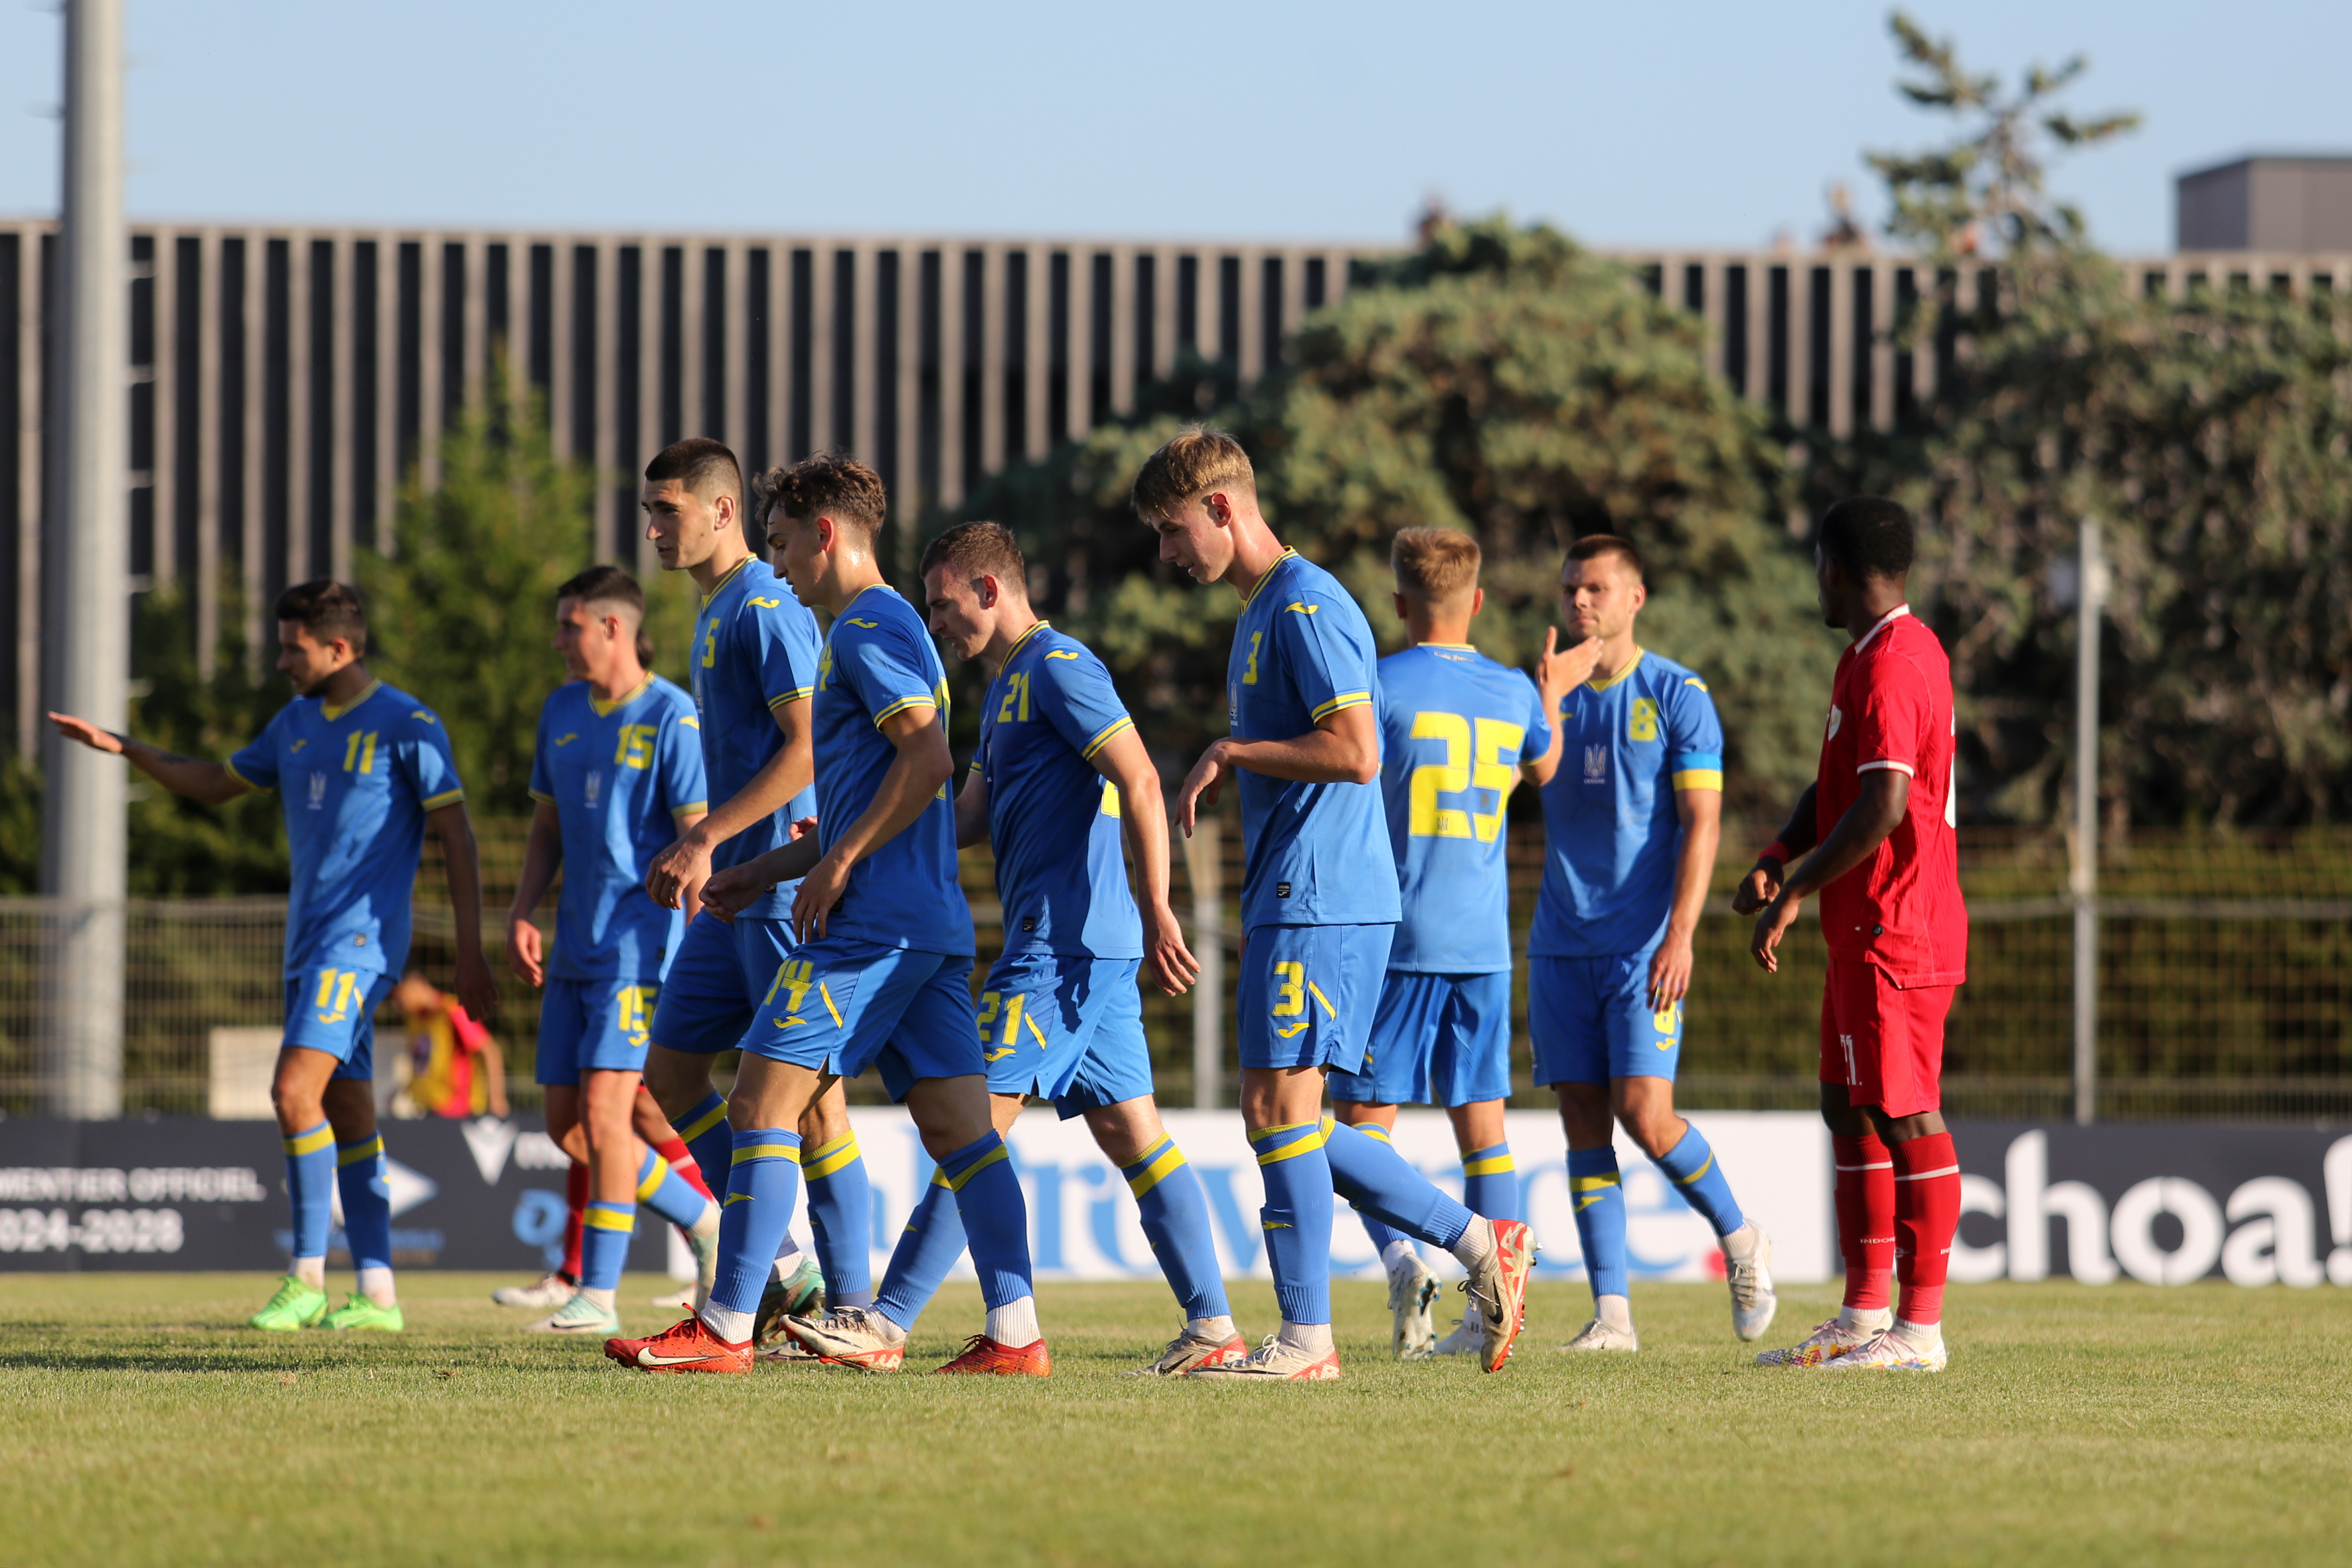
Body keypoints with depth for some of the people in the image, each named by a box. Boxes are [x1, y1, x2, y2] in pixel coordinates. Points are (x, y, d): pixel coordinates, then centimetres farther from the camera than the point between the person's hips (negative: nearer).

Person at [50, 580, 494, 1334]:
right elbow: (215, 783, 27)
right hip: (309, 944, 8)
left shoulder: (408, 727, -8)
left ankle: (308, 1278, -11)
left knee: (295, 1092, -18)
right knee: (347, 1116, 6)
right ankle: (378, 1294, 8)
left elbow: (458, 839, -8)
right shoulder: (297, 723, 14)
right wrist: (121, 747, 18)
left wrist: (471, 954, -11)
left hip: (360, 941, -8)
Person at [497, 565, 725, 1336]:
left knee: (603, 1109, -14)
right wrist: (521, 915, 7)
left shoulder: (672, 717, -9)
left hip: (641, 944, -8)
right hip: (575, 948, 8)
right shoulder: (563, 711, 13)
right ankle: (704, 1221, 22)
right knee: (566, 1124, 6)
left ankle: (599, 1295, -10)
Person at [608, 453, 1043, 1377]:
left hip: (870, 922, -10)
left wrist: (835, 868, -16)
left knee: (762, 1106, -6)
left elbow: (928, 757, -20)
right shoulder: (885, 626, 23)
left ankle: (724, 1331, -6)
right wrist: (766, 873, 26)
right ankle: (1015, 1334, -3)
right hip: (934, 921, 10)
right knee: (960, 1131, 3)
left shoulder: (866, 626, -8)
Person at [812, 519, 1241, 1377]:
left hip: (1062, 942, -10)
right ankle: (1213, 1326, 4)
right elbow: (969, 817, 25)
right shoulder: (1005, 688, 22)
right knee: (1130, 1133, 6)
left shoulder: (1058, 667, -9)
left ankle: (888, 1321, -11)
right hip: (1088, 949, 10)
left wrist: (1156, 910, -22)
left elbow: (1140, 781, -17)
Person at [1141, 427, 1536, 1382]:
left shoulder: (1306, 607, -12)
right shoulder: (1260, 614, 20)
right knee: (1287, 1120, 9)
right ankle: (1483, 1246, 13)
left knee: (1279, 1107, -9)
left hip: (1318, 905, -10)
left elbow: (1355, 753, -21)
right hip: (1292, 902, 10)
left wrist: (1230, 753, -12)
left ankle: (1305, 1338, -4)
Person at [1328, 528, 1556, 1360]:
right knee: (1482, 1121, 9)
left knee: (1365, 1121, 1)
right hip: (1485, 942, 4)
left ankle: (1401, 1259, -22)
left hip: (1397, 940, -4)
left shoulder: (1381, 685, -7)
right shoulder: (1515, 693, 8)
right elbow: (1542, 768, 30)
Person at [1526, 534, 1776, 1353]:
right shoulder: (1553, 690, 11)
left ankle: (1739, 1239, 12)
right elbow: (1540, 772, -8)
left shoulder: (1677, 695, -2)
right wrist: (1551, 693, -21)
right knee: (1583, 1122, 0)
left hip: (1645, 942, -5)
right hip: (1561, 942, 5)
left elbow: (1701, 822, -7)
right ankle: (1611, 1311, 2)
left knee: (1644, 1114, -13)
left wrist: (1680, 936, -15)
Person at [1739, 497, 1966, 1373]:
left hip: (1894, 935, -11)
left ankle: (1921, 1327, -7)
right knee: (1849, 1108, 14)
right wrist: (1779, 857, 8)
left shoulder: (1889, 668, -16)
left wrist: (1795, 893, -19)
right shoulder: (1879, 656, 18)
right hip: (1869, 935, 11)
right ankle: (1865, 1314, 18)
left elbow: (1883, 806, -25)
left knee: (1908, 1119, -8)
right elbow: (1841, 785, 24)